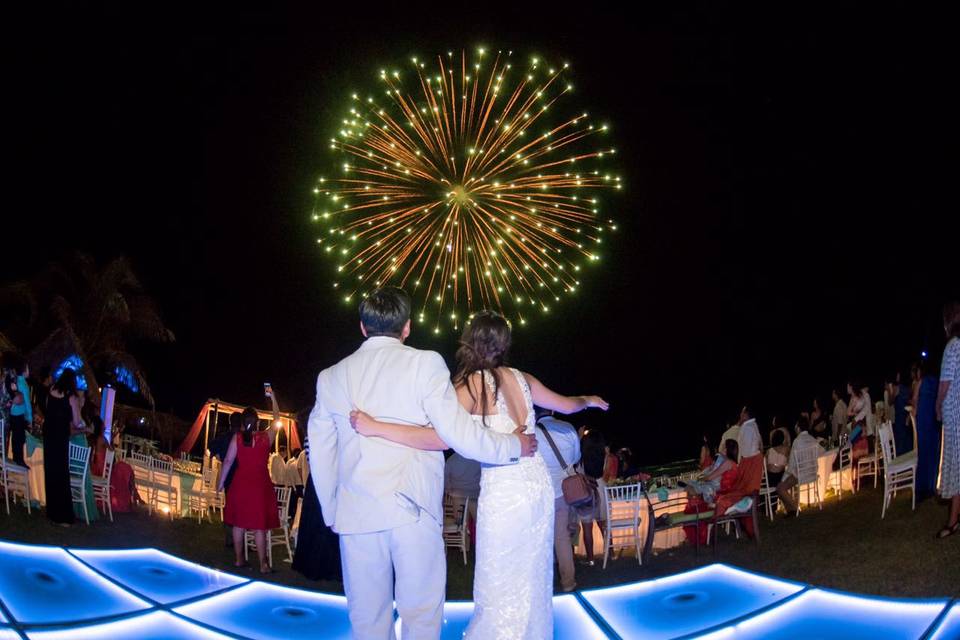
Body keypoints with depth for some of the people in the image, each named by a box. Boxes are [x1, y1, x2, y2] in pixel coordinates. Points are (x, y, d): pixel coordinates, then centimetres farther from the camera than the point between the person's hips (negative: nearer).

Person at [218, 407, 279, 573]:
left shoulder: (237, 438, -2)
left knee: (239, 523, 14)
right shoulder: (267, 436, -3)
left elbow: (228, 462, 1)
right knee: (259, 525, 1)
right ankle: (263, 563, 4)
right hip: (260, 484, -2)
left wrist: (221, 483, 11)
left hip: (240, 483, 2)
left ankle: (239, 559, 21)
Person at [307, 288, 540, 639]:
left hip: (355, 515, 4)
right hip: (412, 510, -3)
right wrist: (514, 446, 5)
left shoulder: (331, 376, 10)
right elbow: (457, 432, -9)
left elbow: (320, 455, 14)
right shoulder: (424, 363, -3)